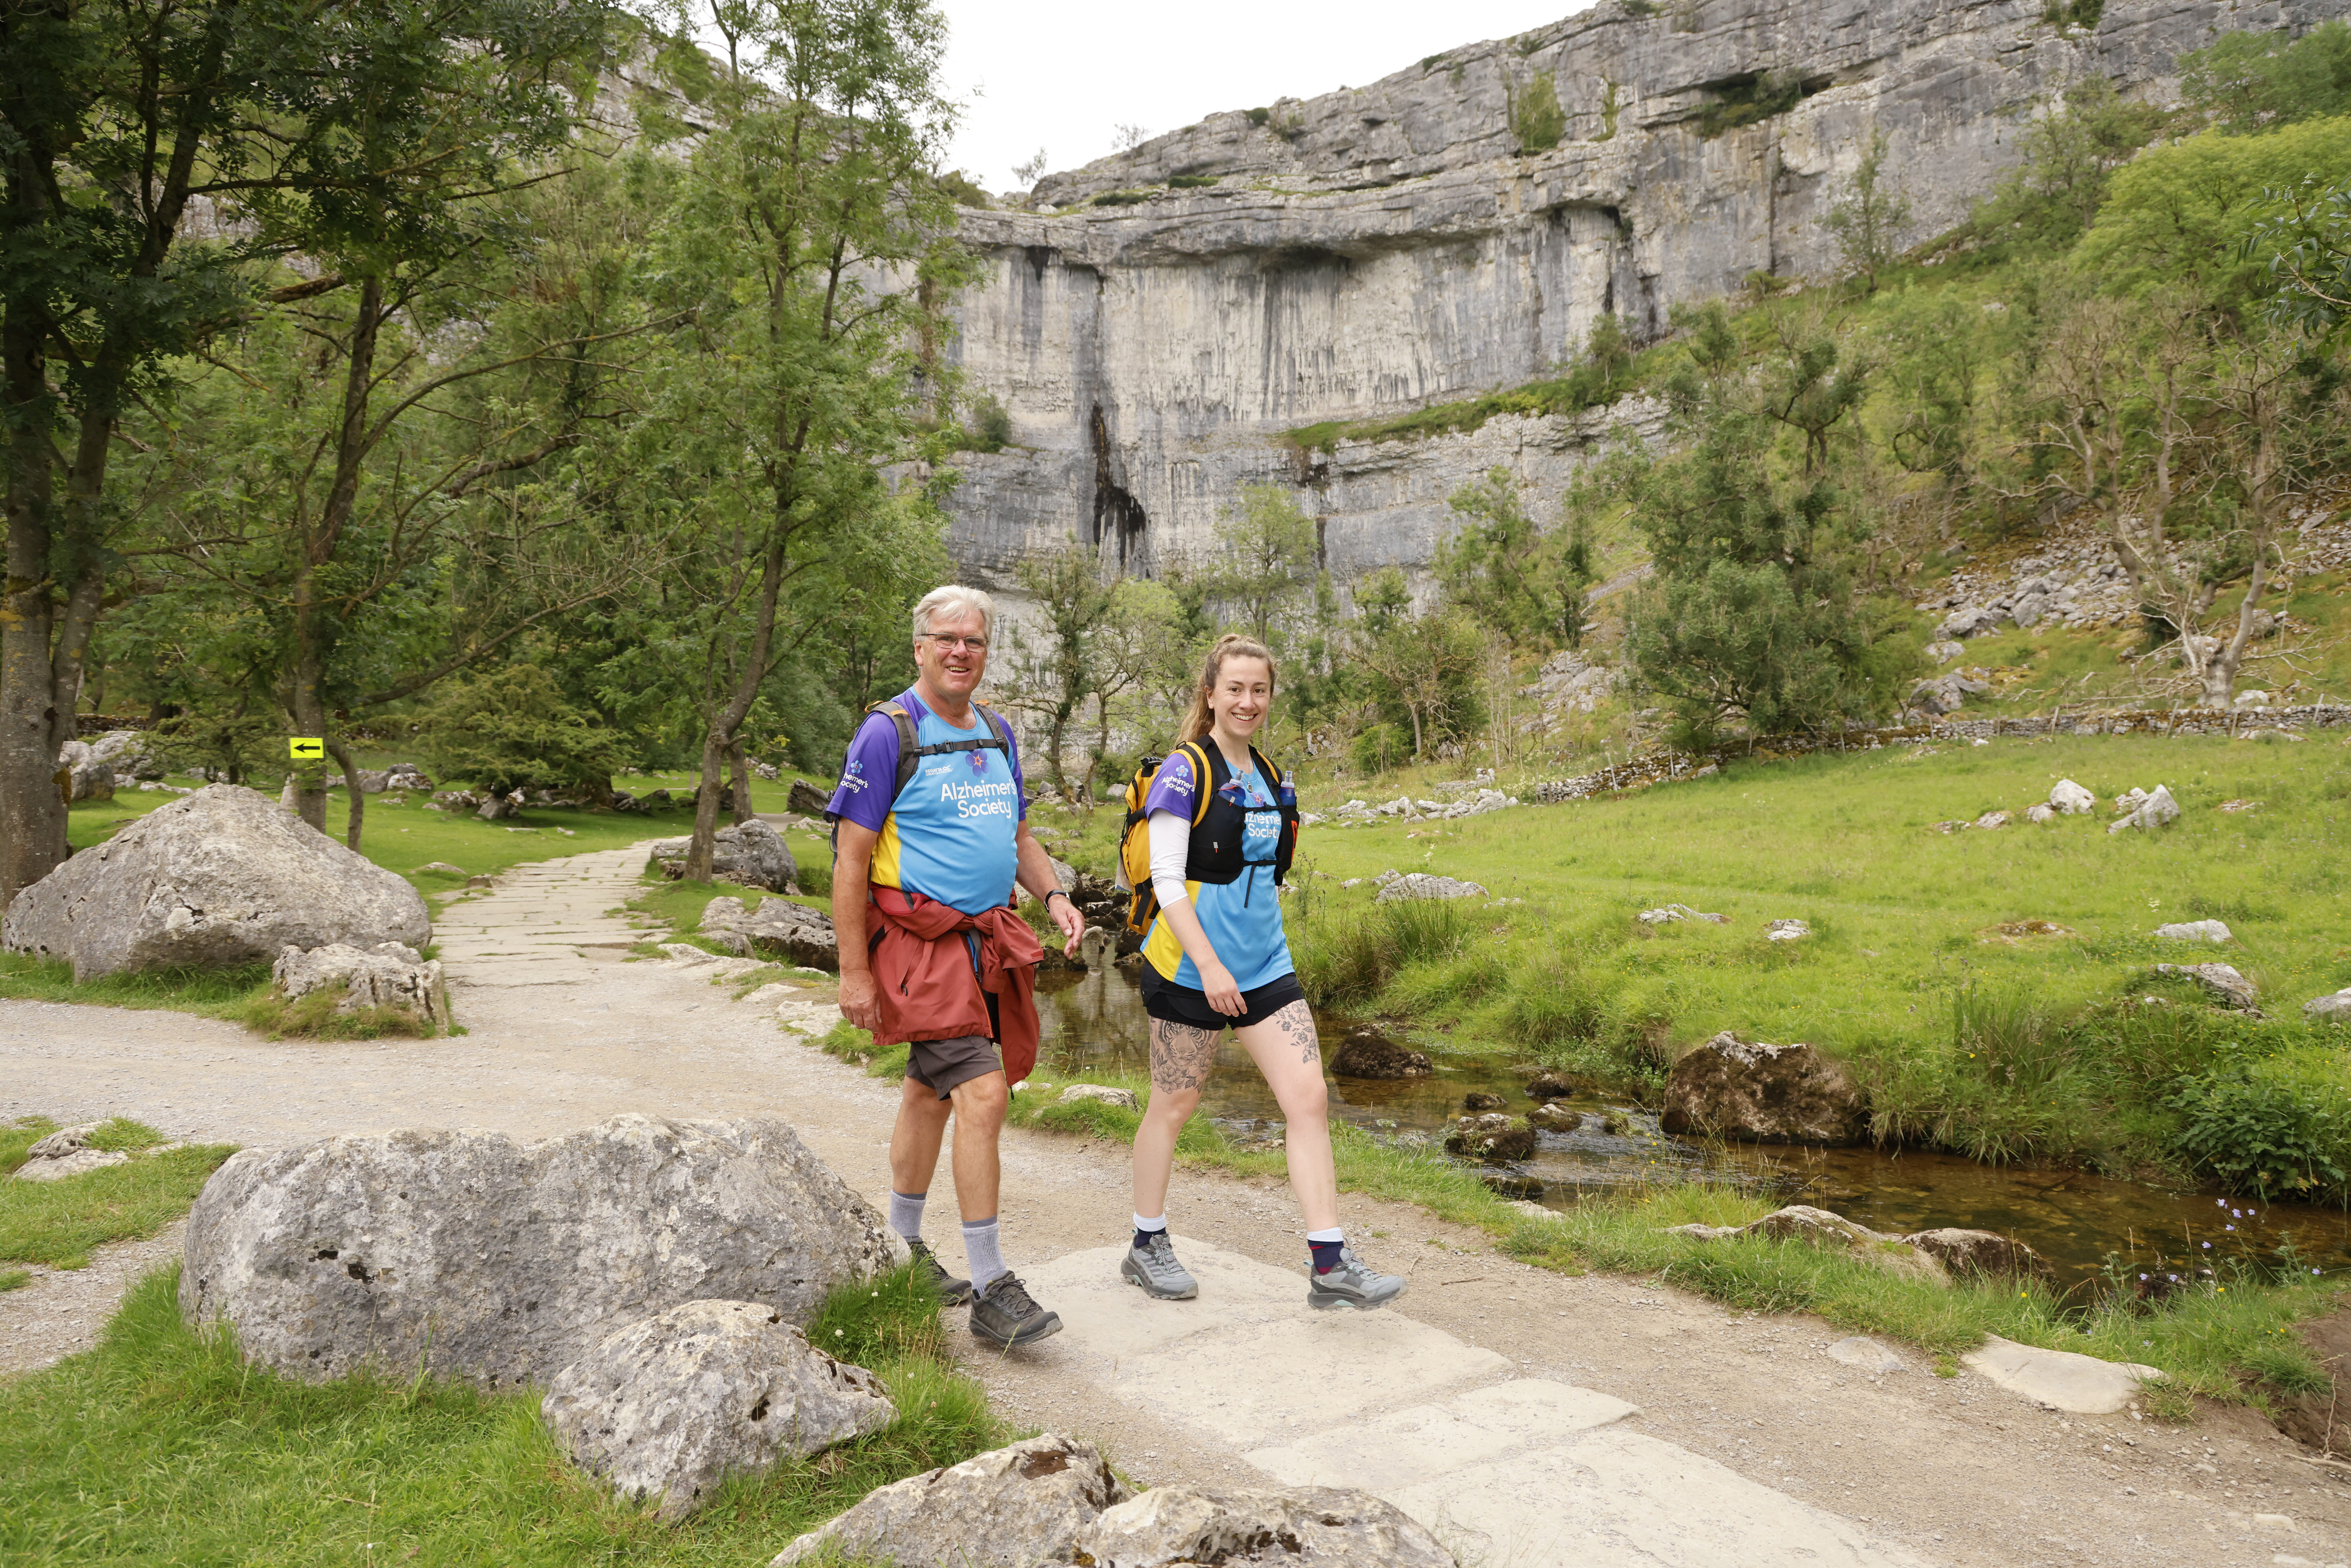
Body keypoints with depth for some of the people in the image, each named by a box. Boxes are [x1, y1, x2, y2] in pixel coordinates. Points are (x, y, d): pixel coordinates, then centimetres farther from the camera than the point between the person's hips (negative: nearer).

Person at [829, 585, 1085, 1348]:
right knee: (982, 1092, -15)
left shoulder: (997, 734, 14)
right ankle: (991, 1288, -7)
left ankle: (904, 1248, 33)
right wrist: (854, 971, -13)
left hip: (988, 940, 7)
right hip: (922, 942, -7)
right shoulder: (889, 732, -8)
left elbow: (1018, 835, 23)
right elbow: (850, 858, -10)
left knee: (930, 1093, 18)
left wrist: (1055, 896, 4)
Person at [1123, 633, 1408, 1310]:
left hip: (1265, 965, 7)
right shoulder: (1185, 772, -10)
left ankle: (1330, 1266, 3)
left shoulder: (1270, 778, 12)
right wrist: (1209, 964, -21)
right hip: (1190, 968, -6)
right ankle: (1147, 1246, 26)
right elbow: (1166, 881, -15)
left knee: (1309, 1097, -2)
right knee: (1174, 1103, 7)